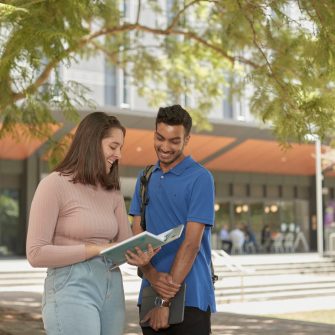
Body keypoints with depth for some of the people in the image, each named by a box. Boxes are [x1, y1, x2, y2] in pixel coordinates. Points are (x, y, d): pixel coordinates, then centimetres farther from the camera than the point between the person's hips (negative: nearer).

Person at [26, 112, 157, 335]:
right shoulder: (55, 185, -7)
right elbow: (36, 253, -13)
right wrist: (96, 249, -16)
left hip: (112, 289, 7)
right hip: (72, 290, -7)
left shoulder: (113, 192, 13)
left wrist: (141, 256, -17)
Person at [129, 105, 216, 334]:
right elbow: (137, 236, 5)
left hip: (190, 298, -5)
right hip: (150, 294, 5)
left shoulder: (200, 178, -7)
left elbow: (191, 242, -13)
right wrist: (151, 274, -14)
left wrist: (166, 301, -15)